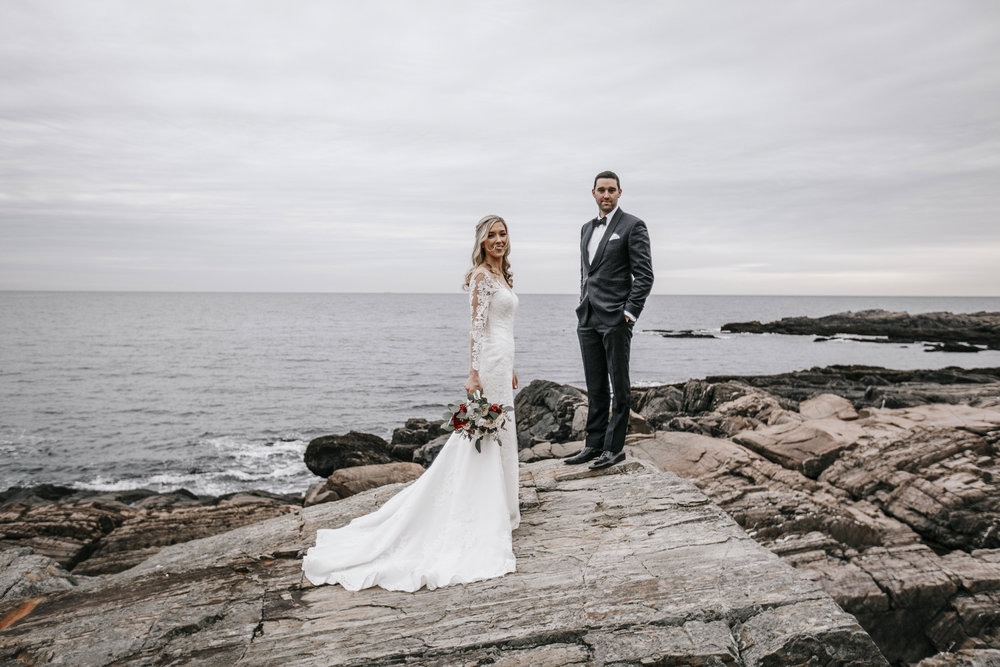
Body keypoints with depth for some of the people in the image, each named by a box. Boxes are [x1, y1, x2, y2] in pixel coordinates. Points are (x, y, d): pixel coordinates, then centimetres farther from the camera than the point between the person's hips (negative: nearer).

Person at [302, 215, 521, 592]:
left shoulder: (503, 275, 17)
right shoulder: (481, 275, -11)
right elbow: (477, 327, -17)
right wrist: (474, 374, -21)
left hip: (502, 363, 10)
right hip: (488, 362, -10)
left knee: (498, 434, 15)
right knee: (487, 433, -4)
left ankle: (498, 510, 26)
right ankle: (487, 515, 6)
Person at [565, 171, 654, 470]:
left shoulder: (632, 226, -3)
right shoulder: (587, 228, 18)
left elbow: (644, 275, -8)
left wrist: (630, 312, -14)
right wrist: (583, 309, 15)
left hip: (616, 318, -7)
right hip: (588, 319, 7)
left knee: (619, 386, 0)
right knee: (595, 386, 11)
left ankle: (615, 447, 6)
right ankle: (594, 444, 18)